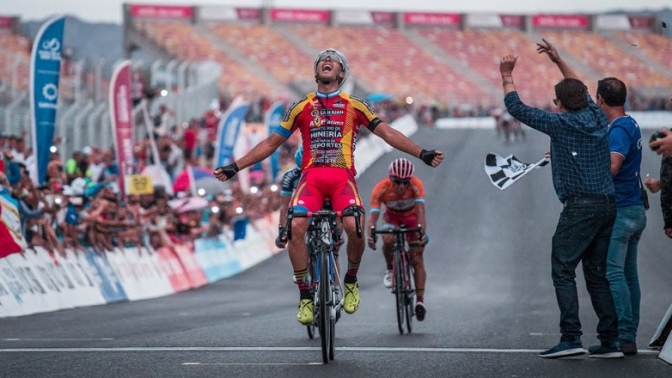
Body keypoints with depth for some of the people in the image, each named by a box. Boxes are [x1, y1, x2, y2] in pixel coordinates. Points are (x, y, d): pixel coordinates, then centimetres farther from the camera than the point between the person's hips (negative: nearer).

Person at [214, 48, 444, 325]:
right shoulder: (301, 108, 14)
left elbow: (387, 133, 8)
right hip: (311, 177, 1)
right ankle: (305, 296, -15)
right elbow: (271, 143, 17)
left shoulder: (354, 106, 11)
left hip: (342, 177, -1)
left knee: (355, 228, -28)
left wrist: (421, 154, -3)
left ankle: (351, 280, 3)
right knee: (296, 226, -27)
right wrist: (236, 167, 11)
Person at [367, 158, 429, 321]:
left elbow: (420, 210, -42)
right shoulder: (381, 188, -33)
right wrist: (370, 234, -57)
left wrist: (422, 229, -60)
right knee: (388, 240, -32)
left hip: (412, 218, 0)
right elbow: (373, 214, -39)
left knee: (417, 258, -10)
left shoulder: (416, 185, -34)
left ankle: (420, 300, -4)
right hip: (392, 217, 0)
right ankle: (390, 269, -3)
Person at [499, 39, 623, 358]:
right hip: (608, 204, 7)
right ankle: (610, 341, 6)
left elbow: (516, 108, 1)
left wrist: (507, 76, 14)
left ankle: (570, 338, -15)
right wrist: (559, 61, 36)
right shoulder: (597, 118, 10)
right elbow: (582, 91, 33)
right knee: (598, 273, 10)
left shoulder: (562, 123, -7)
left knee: (563, 270, -5)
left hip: (580, 206, -7)